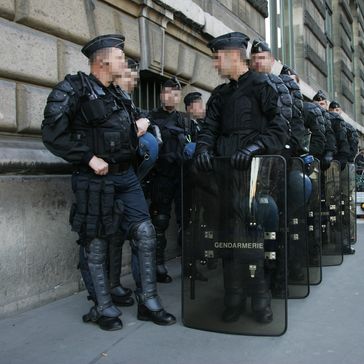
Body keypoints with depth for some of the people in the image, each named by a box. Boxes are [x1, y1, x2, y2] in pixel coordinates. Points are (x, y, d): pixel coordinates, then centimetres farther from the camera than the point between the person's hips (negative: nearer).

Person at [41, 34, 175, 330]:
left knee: (145, 233, 1)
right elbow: (53, 134, -16)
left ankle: (148, 302, 12)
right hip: (94, 179, -6)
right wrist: (89, 158, -17)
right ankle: (103, 308, 18)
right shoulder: (74, 89, -8)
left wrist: (136, 129, 7)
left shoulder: (118, 94, 15)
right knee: (96, 242, 3)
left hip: (126, 175, 7)